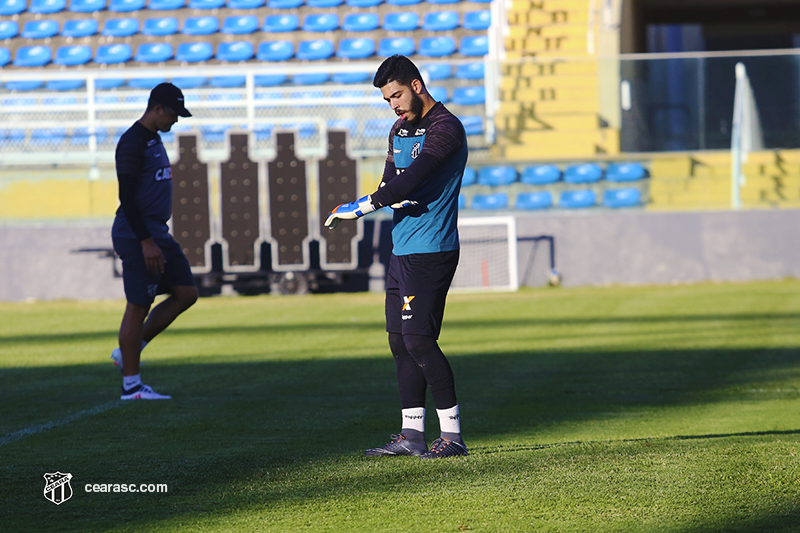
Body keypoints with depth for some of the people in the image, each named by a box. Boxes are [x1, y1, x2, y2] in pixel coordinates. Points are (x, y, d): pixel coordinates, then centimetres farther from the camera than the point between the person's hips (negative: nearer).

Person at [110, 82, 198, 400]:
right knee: (138, 307, -6)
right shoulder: (132, 142, -14)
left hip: (158, 234, 10)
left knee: (186, 293, 8)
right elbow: (126, 196, -20)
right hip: (137, 235, -10)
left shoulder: (154, 140, 17)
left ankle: (127, 352, 14)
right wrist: (146, 242, -23)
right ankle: (130, 385, 0)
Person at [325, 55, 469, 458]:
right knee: (400, 342, 9)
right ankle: (412, 434, 14)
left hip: (430, 251, -9)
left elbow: (413, 179, -20)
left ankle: (452, 435, -10)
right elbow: (391, 181, 14)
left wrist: (360, 207, -17)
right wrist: (396, 198, -10)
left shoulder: (445, 129, -11)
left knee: (419, 340, -13)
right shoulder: (400, 129, 18)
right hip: (402, 248, 9)